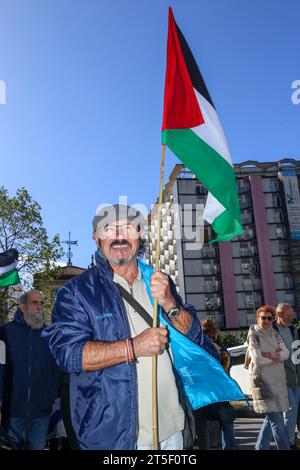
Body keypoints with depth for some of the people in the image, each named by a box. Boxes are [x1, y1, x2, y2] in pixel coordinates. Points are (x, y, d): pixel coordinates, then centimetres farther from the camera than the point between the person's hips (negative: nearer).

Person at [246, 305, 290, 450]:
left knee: (272, 417, 14)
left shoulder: (274, 334, 10)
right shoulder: (253, 335, -8)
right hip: (262, 380, -7)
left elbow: (286, 353, 0)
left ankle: (261, 447, 27)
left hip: (278, 380, 7)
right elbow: (257, 359, -18)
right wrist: (277, 356, -7)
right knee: (277, 419, -6)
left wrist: (270, 355, -16)